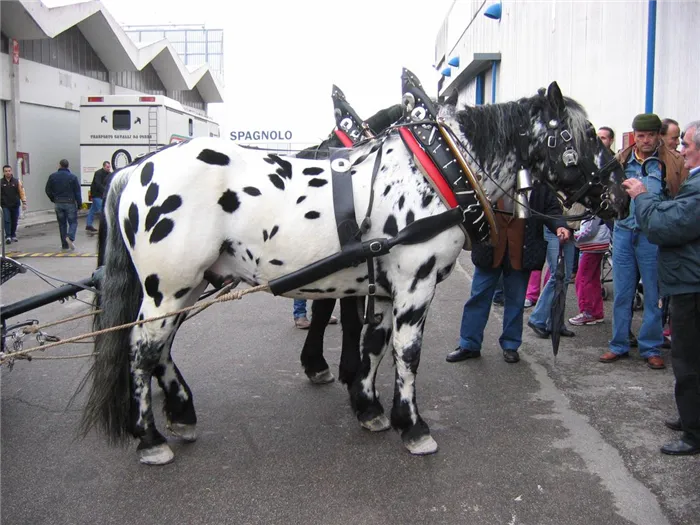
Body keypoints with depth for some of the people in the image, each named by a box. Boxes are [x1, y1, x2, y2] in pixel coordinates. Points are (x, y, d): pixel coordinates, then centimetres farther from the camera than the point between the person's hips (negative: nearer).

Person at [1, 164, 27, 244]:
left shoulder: (17, 181, 3)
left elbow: (21, 192, 3)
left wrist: (24, 202, -3)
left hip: (15, 205, 2)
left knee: (14, 221, 8)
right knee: (7, 221, -10)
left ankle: (13, 236, 23)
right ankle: (8, 236, -10)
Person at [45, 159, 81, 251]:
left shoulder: (52, 176, 2)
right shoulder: (72, 177, -6)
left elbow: (48, 190, 6)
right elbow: (77, 192, -7)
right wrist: (79, 204, 1)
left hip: (58, 203, 3)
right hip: (70, 203, -3)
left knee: (62, 224, 10)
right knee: (73, 222, 4)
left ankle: (65, 244, 10)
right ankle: (70, 237, -22)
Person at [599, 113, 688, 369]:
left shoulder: (673, 162, -2)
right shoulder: (621, 160, 8)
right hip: (623, 233, 3)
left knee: (653, 296, 6)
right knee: (621, 294, 10)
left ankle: (651, 348, 19)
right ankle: (619, 345, 22)